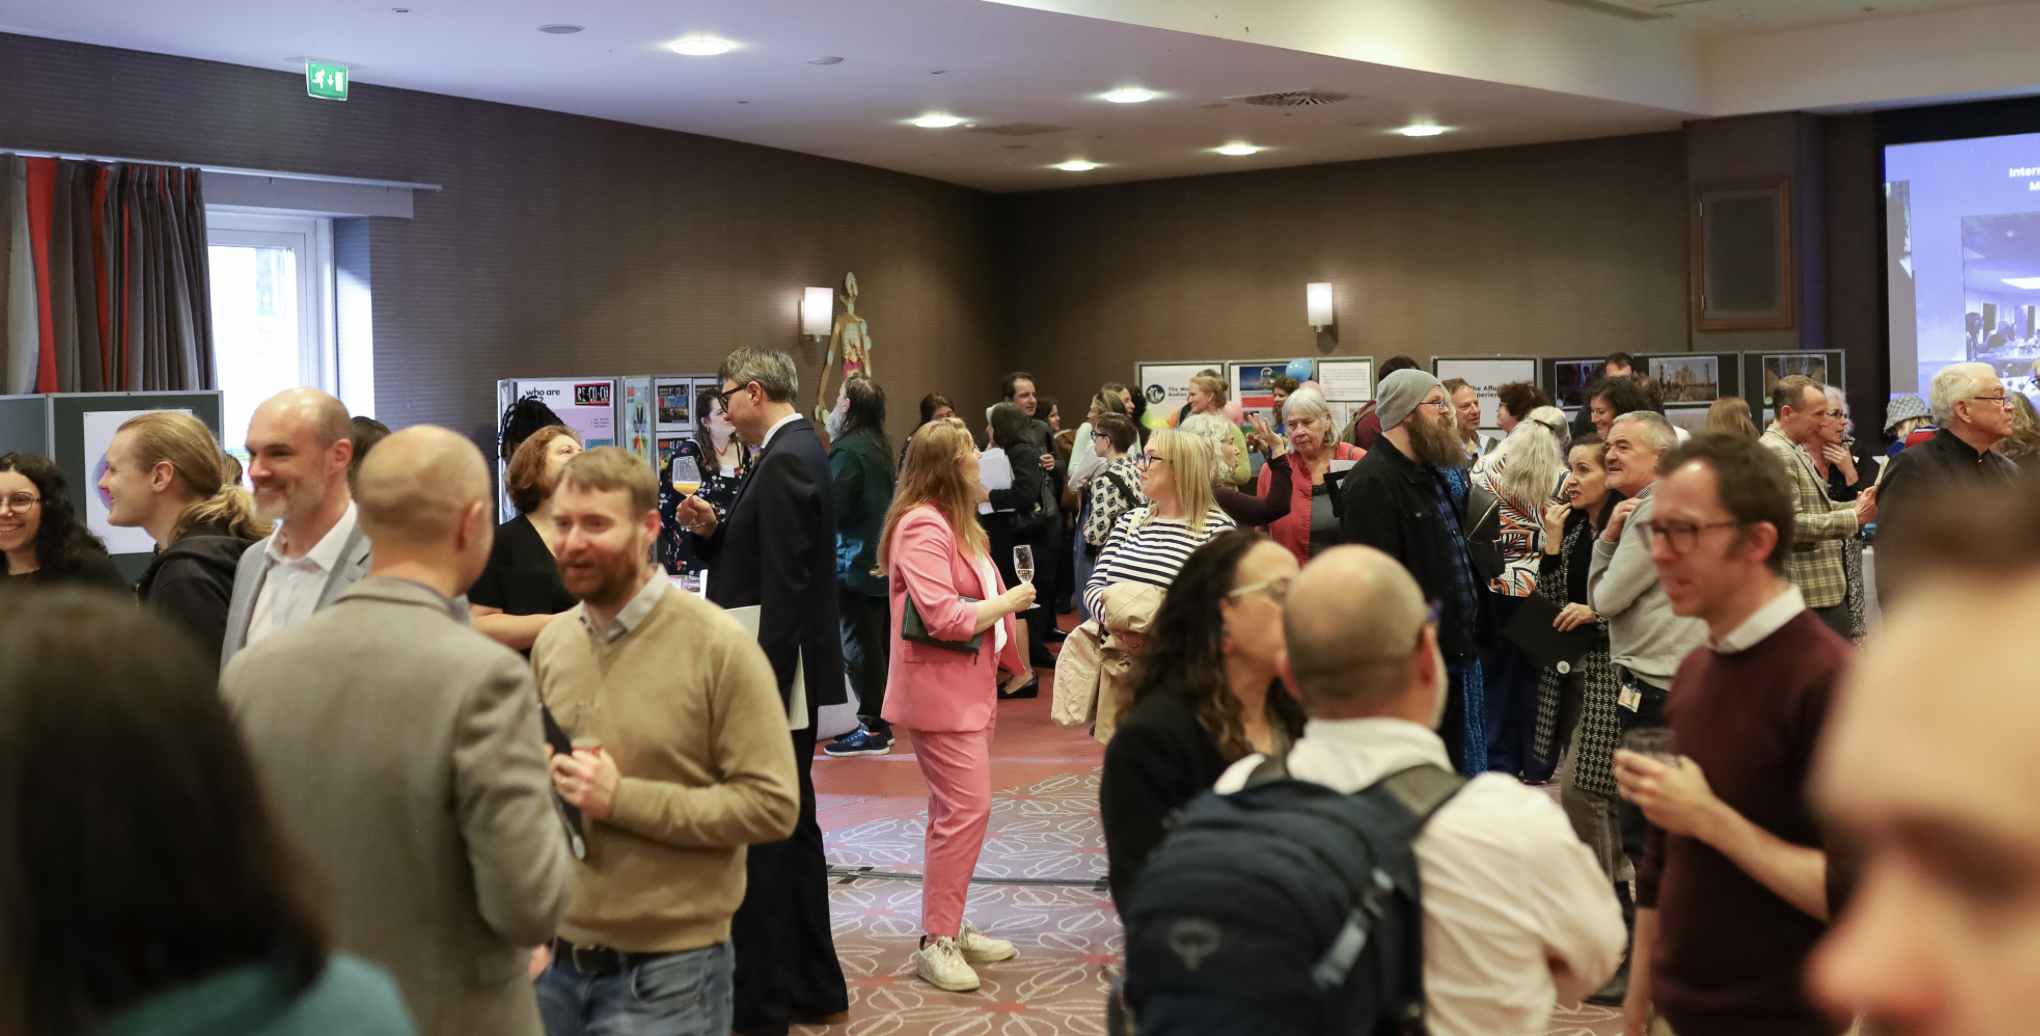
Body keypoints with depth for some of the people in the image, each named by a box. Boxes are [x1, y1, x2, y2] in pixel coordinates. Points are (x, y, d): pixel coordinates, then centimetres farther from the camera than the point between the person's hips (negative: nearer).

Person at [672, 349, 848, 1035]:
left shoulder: (784, 461, -17)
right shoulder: (795, 450, 14)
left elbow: (785, 587, -22)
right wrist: (712, 530, 2)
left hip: (775, 670, -11)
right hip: (787, 672, 11)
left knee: (760, 839, -3)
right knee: (792, 828, 18)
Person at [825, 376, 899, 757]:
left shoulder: (848, 450, -17)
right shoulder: (881, 447, 9)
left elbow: (833, 507, -19)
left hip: (855, 562, -9)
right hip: (880, 559, 9)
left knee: (858, 646, -3)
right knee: (878, 642, 14)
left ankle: (871, 730, 0)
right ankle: (881, 723, 21)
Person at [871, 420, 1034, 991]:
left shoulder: (953, 522, 14)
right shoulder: (923, 527, -18)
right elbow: (944, 618, -24)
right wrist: (1007, 602, -13)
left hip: (969, 687, 10)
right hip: (939, 691, -10)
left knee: (955, 810, 15)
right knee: (968, 808, -11)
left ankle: (950, 927, 25)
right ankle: (936, 943, -3)